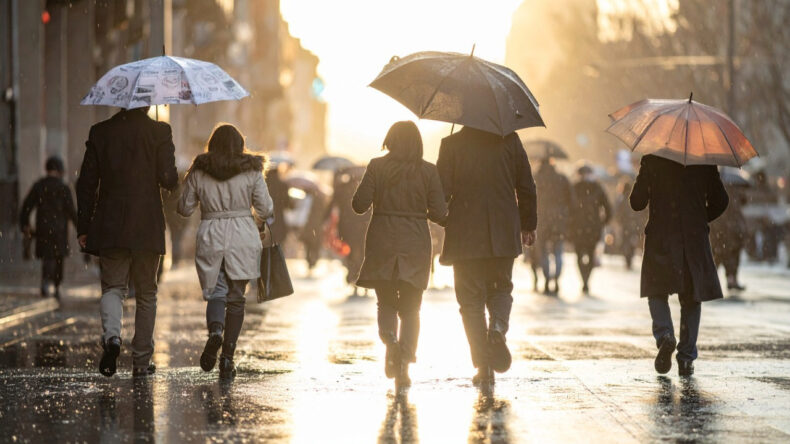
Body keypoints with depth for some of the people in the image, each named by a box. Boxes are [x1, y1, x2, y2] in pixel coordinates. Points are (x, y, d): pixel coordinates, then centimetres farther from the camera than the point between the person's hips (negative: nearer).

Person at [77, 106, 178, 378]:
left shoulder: (100, 132, 3)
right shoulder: (159, 131, -4)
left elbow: (86, 183, 3)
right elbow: (168, 179, -10)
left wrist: (83, 227, 8)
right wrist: (174, 181, 15)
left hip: (110, 227, 1)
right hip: (147, 227, -1)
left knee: (112, 286, 8)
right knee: (146, 293, 11)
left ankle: (111, 335, -21)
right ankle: (141, 361, 13)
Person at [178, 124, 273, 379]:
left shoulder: (198, 172, 2)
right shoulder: (252, 171, 0)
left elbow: (184, 209, 7)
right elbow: (266, 209, 0)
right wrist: (259, 220, 23)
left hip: (210, 238, 0)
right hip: (243, 238, 0)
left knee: (216, 292, 9)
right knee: (236, 297, 8)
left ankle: (215, 330, -24)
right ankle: (227, 358, 2)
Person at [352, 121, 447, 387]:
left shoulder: (377, 167, -3)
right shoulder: (428, 171, -1)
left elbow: (359, 205, -6)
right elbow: (439, 214, -3)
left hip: (382, 243, 0)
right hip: (415, 245, 0)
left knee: (386, 302, 14)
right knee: (410, 307, 9)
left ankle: (389, 338, -16)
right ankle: (404, 362, -5)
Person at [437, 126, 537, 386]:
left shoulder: (452, 144, -4)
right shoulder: (509, 140, 1)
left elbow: (441, 191, -5)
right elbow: (526, 187, 4)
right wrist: (528, 225, 16)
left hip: (465, 235, -1)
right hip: (503, 235, 2)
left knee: (471, 299, 7)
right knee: (500, 289, 20)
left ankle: (484, 367, 1)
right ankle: (498, 326, -13)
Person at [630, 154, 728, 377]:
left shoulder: (652, 160, -4)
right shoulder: (704, 162, 2)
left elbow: (637, 203, -4)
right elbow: (720, 202, 6)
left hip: (661, 238, -1)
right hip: (696, 239, 1)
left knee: (657, 292, 13)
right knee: (691, 297, 10)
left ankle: (664, 334, -16)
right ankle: (686, 359, 6)